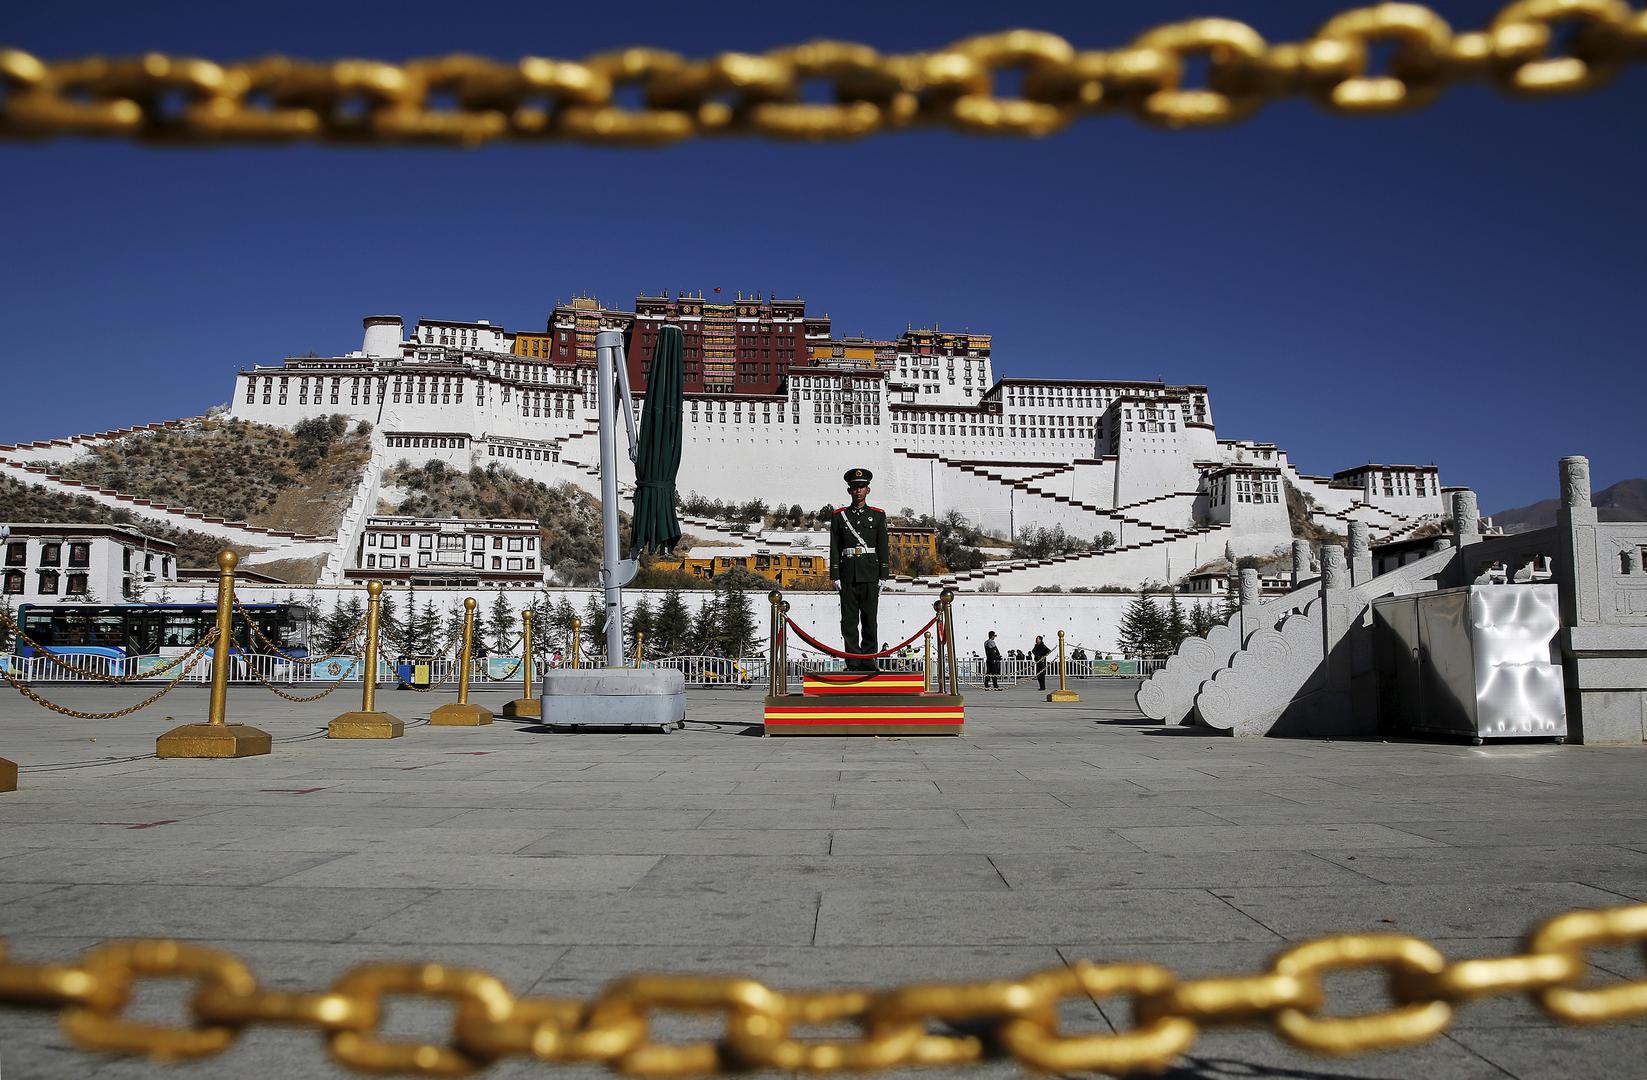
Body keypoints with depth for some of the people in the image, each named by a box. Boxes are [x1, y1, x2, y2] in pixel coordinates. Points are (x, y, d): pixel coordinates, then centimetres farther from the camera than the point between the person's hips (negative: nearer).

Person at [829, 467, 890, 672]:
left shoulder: (878, 515, 9)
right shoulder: (839, 516, 9)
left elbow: (883, 547, 6)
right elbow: (834, 548, 6)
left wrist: (883, 576, -1)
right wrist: (835, 576, -1)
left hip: (870, 576, 0)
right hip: (848, 576, 0)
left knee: (870, 620, 1)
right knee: (849, 621, 0)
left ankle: (868, 662, 7)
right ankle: (853, 664, 4)